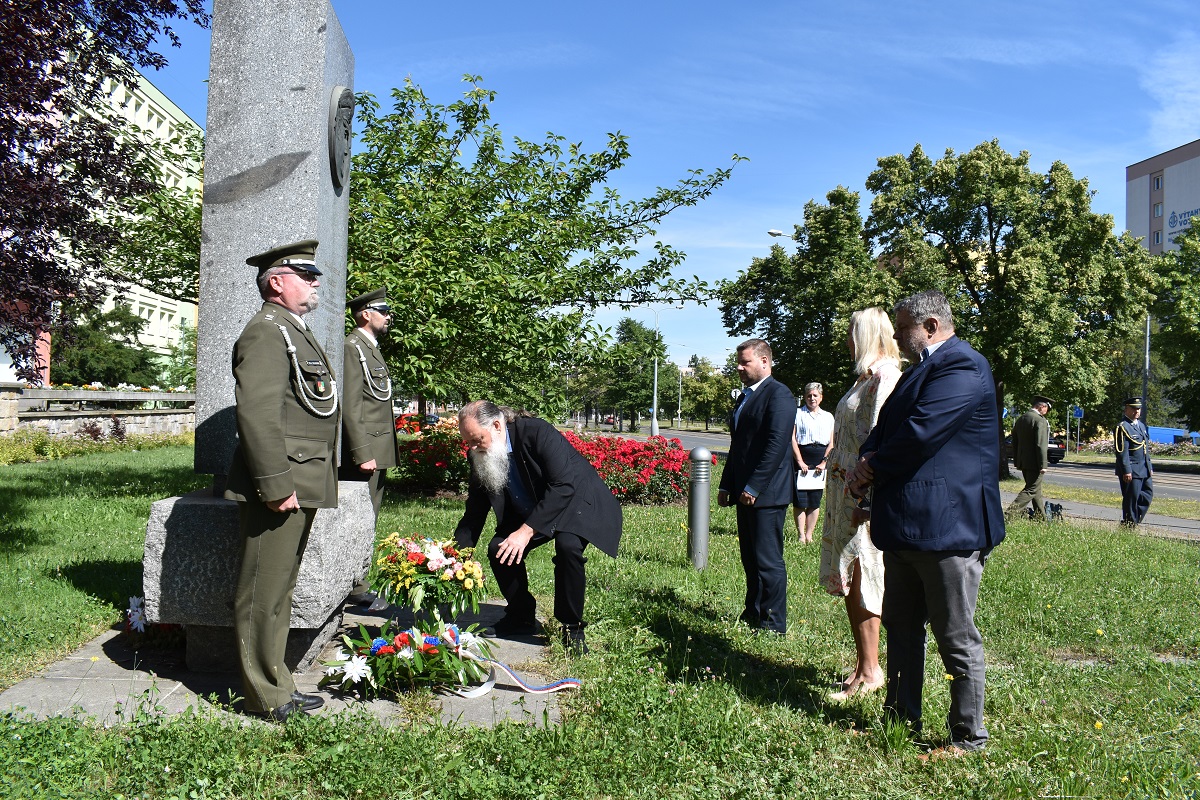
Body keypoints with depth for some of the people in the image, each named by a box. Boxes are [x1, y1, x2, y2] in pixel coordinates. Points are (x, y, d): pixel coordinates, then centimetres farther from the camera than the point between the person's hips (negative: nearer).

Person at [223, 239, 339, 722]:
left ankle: (274, 684, 27)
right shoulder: (266, 333, -12)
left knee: (279, 590, 17)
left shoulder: (296, 333, 21)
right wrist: (276, 485, -23)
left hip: (300, 487, 10)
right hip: (279, 487, -10)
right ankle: (266, 697, 11)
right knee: (264, 593, 0)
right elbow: (257, 413, -22)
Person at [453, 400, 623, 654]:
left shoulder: (537, 432, -30)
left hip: (577, 500, -6)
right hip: (528, 512, 6)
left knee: (567, 545, -33)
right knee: (498, 549, -13)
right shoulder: (480, 456, -10)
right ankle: (521, 617, 12)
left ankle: (572, 628, -14)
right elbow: (475, 511, -2)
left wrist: (526, 531, -37)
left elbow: (563, 486, -34)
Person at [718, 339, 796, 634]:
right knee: (750, 559, 14)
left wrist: (754, 487, -20)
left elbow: (776, 444, -19)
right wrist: (727, 485, 16)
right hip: (746, 492, 9)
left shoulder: (778, 394, -11)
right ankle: (752, 615, 23)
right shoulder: (745, 397, 19)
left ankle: (773, 624, 5)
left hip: (765, 493, -9)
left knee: (768, 560, -4)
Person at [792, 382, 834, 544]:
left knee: (815, 502, 5)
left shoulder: (828, 417, 13)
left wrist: (824, 462, -3)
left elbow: (831, 443, 9)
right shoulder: (797, 413, 3)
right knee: (800, 501, -5)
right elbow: (792, 438, -4)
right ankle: (801, 535, 2)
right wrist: (800, 461, -10)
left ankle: (809, 535, 12)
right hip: (802, 460, -3)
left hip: (820, 464, 3)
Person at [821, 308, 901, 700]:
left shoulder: (884, 377, -14)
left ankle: (870, 672, 7)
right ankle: (862, 664, 22)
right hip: (845, 490, 10)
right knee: (847, 579, 13)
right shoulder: (865, 377, 16)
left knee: (860, 579, -3)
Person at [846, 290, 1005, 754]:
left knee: (956, 638, 2)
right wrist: (866, 464, -4)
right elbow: (884, 429, 17)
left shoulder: (961, 367, -14)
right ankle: (901, 722, 31)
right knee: (901, 628, 18)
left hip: (947, 524, -10)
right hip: (906, 524, 10)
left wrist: (871, 470, -9)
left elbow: (920, 433, -23)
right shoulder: (920, 370, 19)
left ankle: (968, 739, 16)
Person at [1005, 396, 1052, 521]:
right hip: (1034, 463, -9)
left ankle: (1041, 518, 24)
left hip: (1022, 462, 9)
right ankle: (1010, 513, -12)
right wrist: (1043, 465, -17)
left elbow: (1014, 442, 16)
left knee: (1036, 491, 18)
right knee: (1031, 490, -3)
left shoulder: (1020, 419, 12)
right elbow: (1041, 445, -20)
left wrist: (1016, 462, 21)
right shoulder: (1040, 421, -15)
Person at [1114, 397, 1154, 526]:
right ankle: (1129, 524, 8)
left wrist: (1150, 467, 18)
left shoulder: (1142, 425, 17)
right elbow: (1122, 452, -17)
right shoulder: (1122, 427, -13)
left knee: (1148, 495, 11)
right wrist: (1126, 471, -21)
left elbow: (1146, 448, 22)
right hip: (1131, 471, -9)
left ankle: (1136, 519, 23)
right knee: (1131, 499, -2)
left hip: (1144, 470, 9)